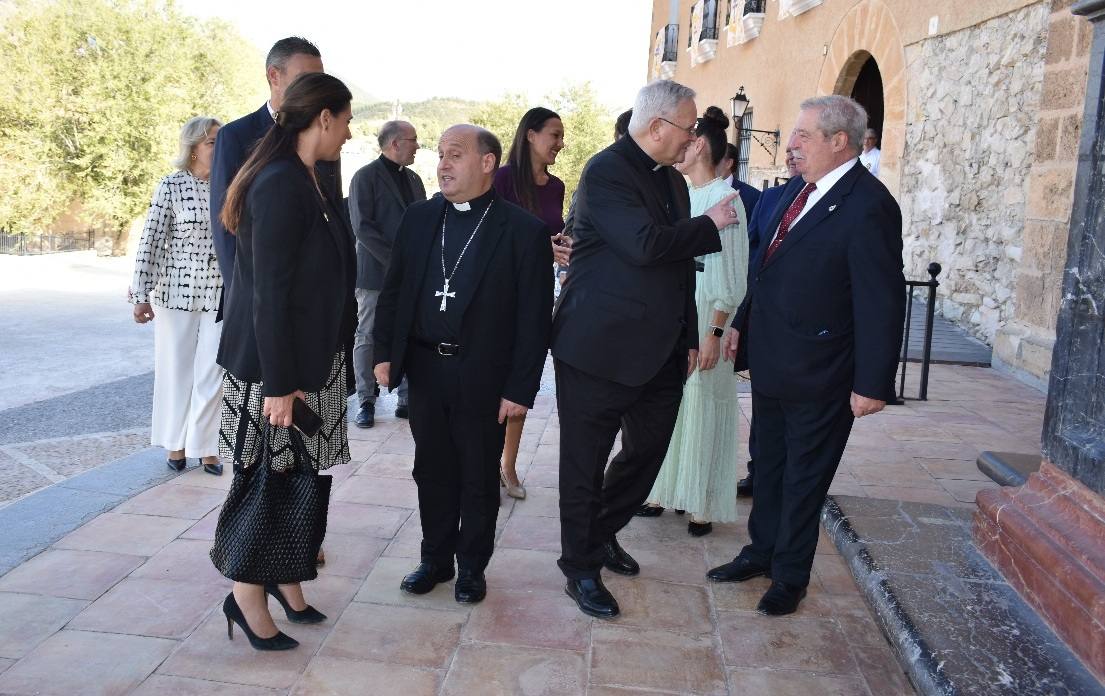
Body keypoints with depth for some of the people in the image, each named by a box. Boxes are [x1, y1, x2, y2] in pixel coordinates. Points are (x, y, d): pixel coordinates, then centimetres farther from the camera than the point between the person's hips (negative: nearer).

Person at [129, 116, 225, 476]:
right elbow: (151, 241, -6)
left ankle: (205, 446, 14)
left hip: (220, 294, 2)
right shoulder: (171, 186, -6)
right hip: (177, 291, -2)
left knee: (213, 373, 1)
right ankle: (176, 444, 24)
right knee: (176, 370, 8)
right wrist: (142, 295, -9)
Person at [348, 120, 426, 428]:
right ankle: (366, 402, 10)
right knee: (368, 338, 2)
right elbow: (362, 227, -12)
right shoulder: (366, 177, -5)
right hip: (376, 273, -6)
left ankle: (408, 399, 14)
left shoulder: (413, 179, 16)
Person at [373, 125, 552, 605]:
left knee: (479, 478, 11)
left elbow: (534, 316, -9)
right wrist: (385, 353, 3)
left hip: (483, 377, -3)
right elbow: (393, 290, 10)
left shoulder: (524, 230, -9)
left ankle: (472, 566, 30)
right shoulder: (419, 218, 5)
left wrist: (521, 388, -12)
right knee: (432, 471, 15)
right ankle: (436, 557, 33)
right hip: (424, 368, 4)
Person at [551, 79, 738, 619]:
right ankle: (581, 568, 20)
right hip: (601, 347, -8)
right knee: (585, 464, 5)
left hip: (660, 351, 9)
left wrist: (689, 336, 15)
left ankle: (601, 534, 39)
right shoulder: (607, 171, -13)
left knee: (648, 451, 18)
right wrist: (710, 225, -12)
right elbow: (645, 245, -26)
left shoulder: (672, 180, 13)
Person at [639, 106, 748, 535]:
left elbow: (730, 276, -13)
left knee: (701, 406, 0)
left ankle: (704, 504, 11)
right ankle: (664, 490, 23)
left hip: (703, 320, -7)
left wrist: (715, 332, -17)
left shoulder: (724, 199, -11)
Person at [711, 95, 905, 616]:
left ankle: (789, 577, 29)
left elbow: (882, 301, -21)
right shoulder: (800, 189, 5)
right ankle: (762, 552, 40)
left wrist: (871, 383, -20)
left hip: (817, 374, -7)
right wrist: (742, 321, 15)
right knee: (768, 465, 21)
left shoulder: (868, 206, -20)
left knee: (804, 477, 10)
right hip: (770, 360, 8)